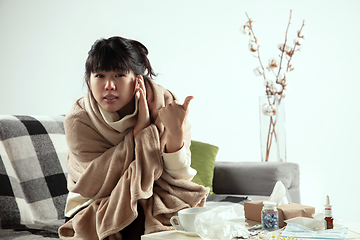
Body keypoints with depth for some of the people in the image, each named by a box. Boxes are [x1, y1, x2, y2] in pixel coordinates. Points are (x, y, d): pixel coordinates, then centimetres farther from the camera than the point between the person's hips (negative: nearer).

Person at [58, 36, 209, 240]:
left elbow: (175, 176, -18)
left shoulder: (164, 104, -15)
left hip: (155, 206, 2)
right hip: (95, 207, -1)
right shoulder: (78, 121, -17)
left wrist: (175, 131, -38)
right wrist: (141, 128, -27)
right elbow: (101, 184, -22)